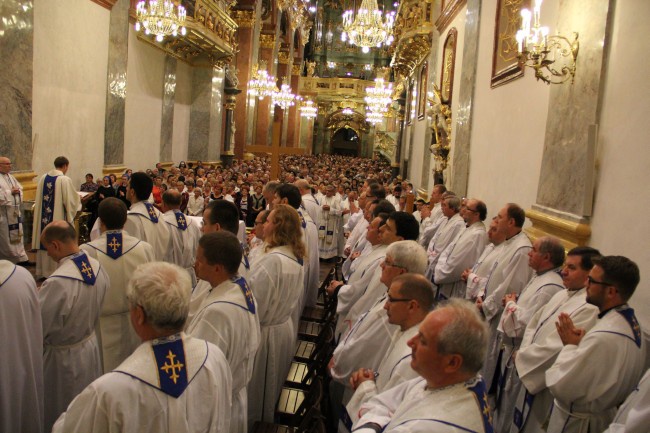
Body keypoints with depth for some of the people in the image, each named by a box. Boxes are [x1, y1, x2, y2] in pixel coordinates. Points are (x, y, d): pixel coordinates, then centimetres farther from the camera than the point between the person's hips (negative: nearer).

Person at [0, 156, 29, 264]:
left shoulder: (10, 177, 12)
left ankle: (21, 258, 15)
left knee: (17, 234, 10)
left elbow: (20, 187, 15)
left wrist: (18, 190, -6)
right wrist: (10, 192, -17)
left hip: (14, 212, 8)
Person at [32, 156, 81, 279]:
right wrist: (78, 201, 6)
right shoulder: (65, 180, -16)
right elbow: (71, 201, -13)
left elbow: (38, 199, 11)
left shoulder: (43, 178, 3)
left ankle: (42, 271, 25)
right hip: (59, 218, -6)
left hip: (43, 218, 6)